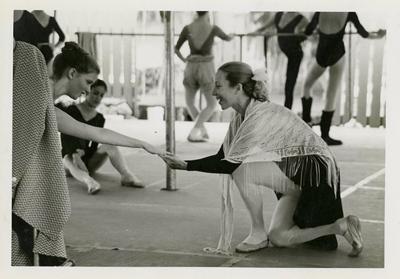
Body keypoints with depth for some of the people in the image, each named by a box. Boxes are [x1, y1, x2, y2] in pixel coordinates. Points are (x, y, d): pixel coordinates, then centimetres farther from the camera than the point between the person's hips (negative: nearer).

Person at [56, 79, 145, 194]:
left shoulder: (99, 119, 9)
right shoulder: (71, 111, -3)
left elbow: (94, 146, 1)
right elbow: (66, 140, -13)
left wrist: (82, 152, -21)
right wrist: (75, 154, -32)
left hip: (86, 158, 4)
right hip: (68, 156, -4)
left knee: (109, 145, -23)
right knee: (70, 163, -41)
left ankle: (127, 175, -46)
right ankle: (88, 180, -74)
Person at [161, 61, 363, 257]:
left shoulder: (261, 116, -26)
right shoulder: (241, 118, 4)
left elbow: (231, 164, -27)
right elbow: (222, 157, 3)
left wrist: (186, 165, -23)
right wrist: (182, 163, -6)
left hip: (314, 173, -10)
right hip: (294, 175, 10)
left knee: (242, 168, -22)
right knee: (278, 238, 11)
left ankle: (258, 234, -7)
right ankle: (341, 226, 19)